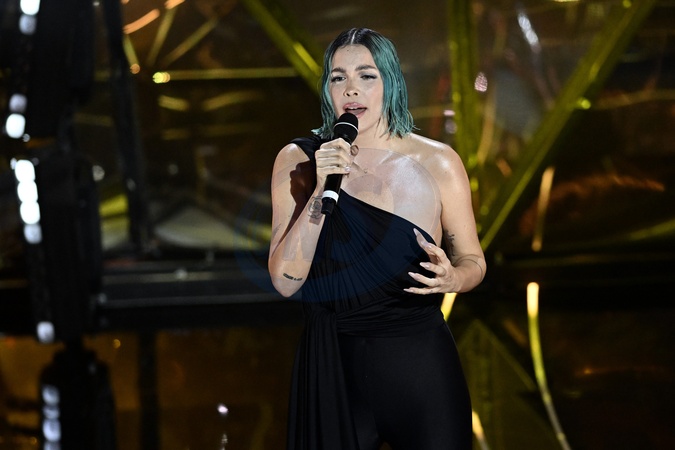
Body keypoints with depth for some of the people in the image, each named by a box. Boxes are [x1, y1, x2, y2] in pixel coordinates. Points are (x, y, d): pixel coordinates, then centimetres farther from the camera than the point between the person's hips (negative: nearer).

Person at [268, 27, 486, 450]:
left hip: (420, 366, 0)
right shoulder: (298, 161, -2)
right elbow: (285, 281, -8)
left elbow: (473, 261, 7)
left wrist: (451, 278, -17)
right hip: (332, 367, 0)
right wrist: (321, 191, -19)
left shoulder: (437, 162, -3)